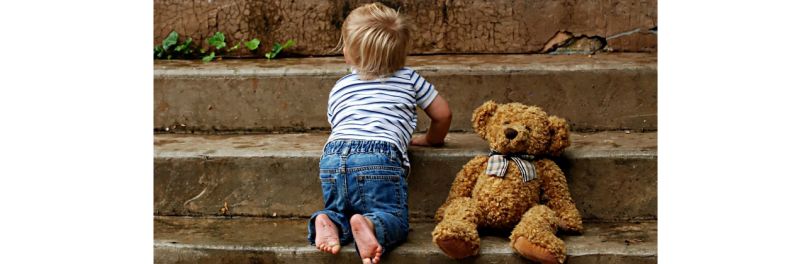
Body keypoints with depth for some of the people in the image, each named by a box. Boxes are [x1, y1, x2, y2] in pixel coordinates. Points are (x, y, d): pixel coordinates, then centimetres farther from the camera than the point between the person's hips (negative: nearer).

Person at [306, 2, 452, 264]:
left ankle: (329, 222, -10)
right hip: (379, 159, -3)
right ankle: (369, 224, -28)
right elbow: (442, 114, 22)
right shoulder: (409, 78, 21)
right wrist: (432, 139, 41)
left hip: (332, 157, 3)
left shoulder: (339, 88, 26)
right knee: (395, 220, 5)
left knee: (339, 210, 24)